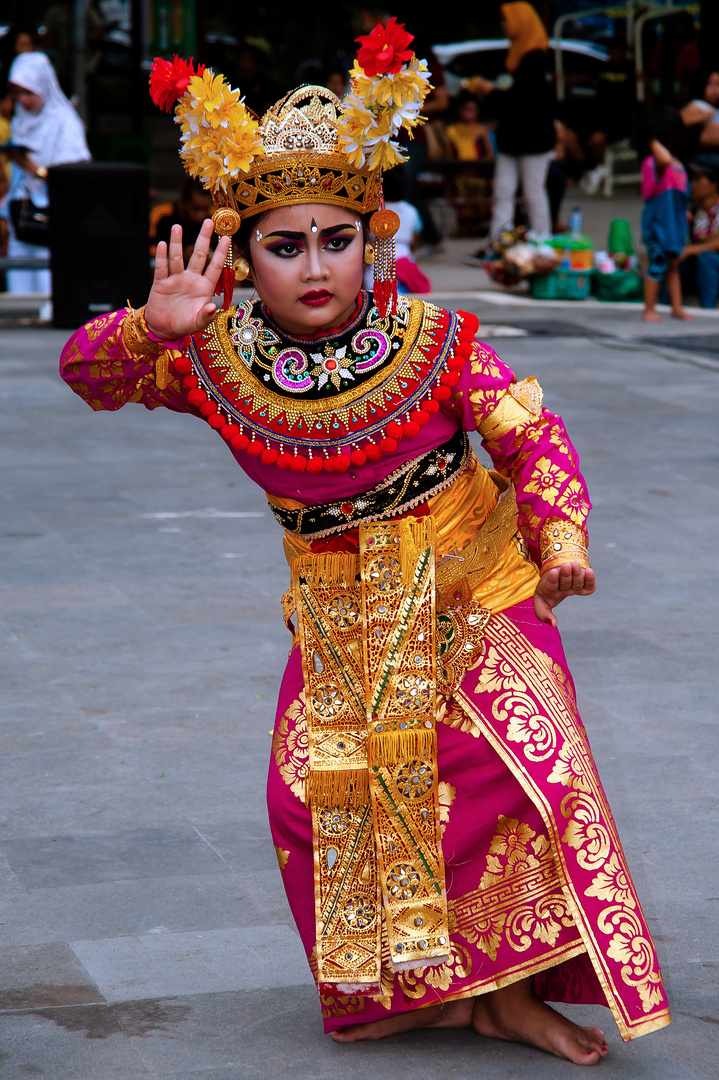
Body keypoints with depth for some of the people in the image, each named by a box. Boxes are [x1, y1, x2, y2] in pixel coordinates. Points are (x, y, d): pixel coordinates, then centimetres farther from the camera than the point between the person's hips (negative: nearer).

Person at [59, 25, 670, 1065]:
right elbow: (88, 368, -17)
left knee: (523, 763, -14)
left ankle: (510, 991, 2)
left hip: (471, 589, -2)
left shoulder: (435, 341, -16)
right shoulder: (217, 360, -11)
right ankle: (407, 988, 19)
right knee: (318, 788, -3)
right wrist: (150, 328, -38)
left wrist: (561, 535, -26)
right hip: (338, 617, 2)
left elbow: (531, 435, -11)